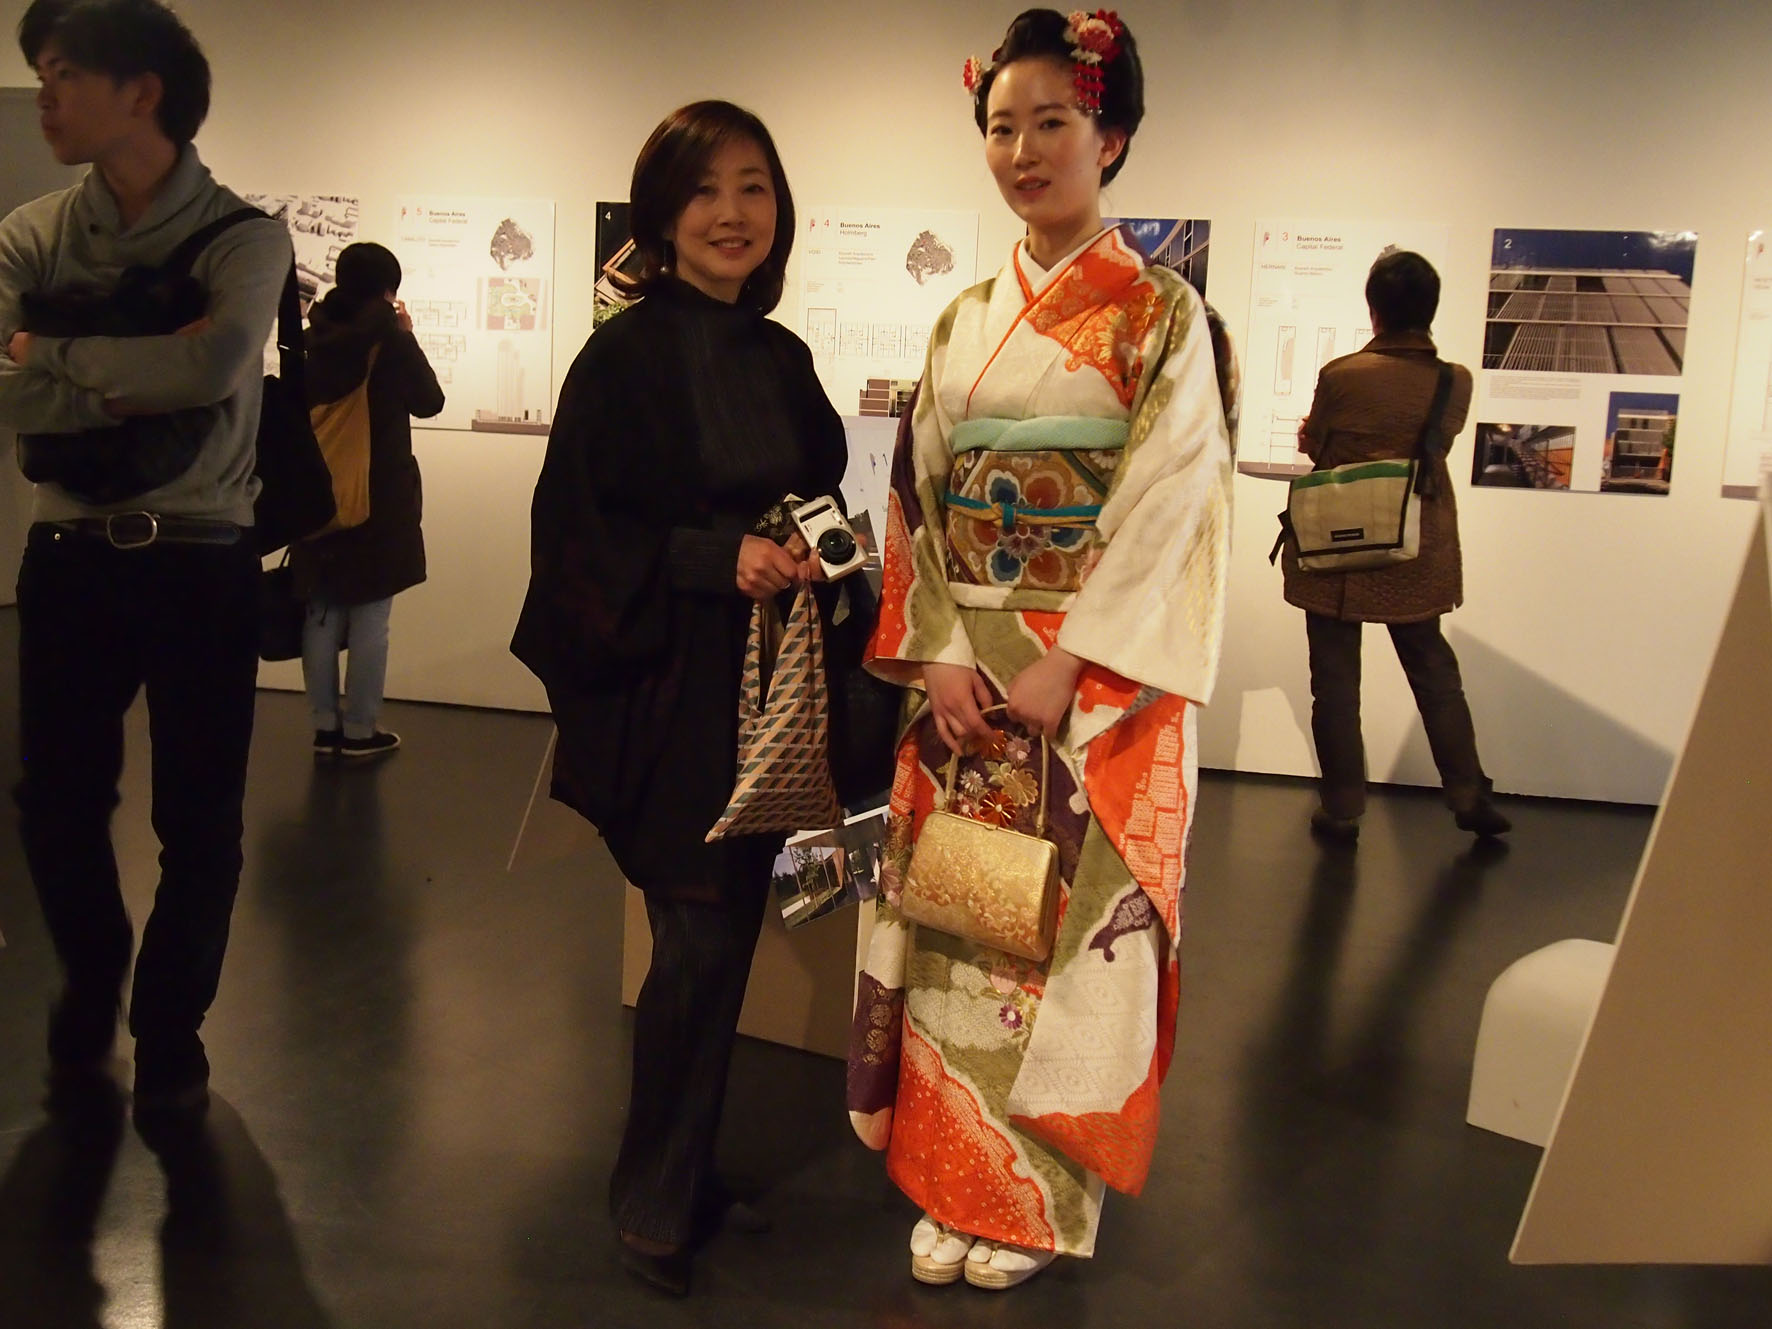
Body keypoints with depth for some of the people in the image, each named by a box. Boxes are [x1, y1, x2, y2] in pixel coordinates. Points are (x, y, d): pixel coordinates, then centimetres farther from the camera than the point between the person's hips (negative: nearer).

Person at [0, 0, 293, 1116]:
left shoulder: (242, 236, -5)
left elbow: (216, 365, -25)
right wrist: (127, 388, -19)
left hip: (201, 565, -3)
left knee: (200, 822, 7)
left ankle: (170, 1031, 29)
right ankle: (92, 983, 41)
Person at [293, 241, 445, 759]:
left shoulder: (316, 335, 5)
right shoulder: (388, 337, -12)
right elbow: (429, 402, 0)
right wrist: (406, 336, 6)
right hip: (380, 496, -5)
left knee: (322, 614, 9)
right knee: (369, 619, 1)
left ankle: (325, 726, 13)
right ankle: (359, 731, 5)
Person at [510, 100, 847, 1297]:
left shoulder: (783, 358, 10)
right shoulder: (626, 356, -7)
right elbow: (583, 531, -10)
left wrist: (819, 553, -1)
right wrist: (722, 556, -19)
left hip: (769, 685, 6)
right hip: (669, 691, -6)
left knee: (731, 931, 12)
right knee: (700, 940, -2)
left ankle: (688, 1171, 30)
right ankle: (655, 1201, 19)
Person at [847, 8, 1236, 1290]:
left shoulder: (1161, 314, -3)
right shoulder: (966, 318, 11)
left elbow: (1168, 505, -11)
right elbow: (919, 497, 8)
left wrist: (1065, 666, -18)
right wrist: (939, 652, -6)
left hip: (1098, 683, -4)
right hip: (961, 674, 5)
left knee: (1066, 922, 3)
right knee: (951, 919, 8)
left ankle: (1037, 1199, 21)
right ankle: (954, 1184, 24)